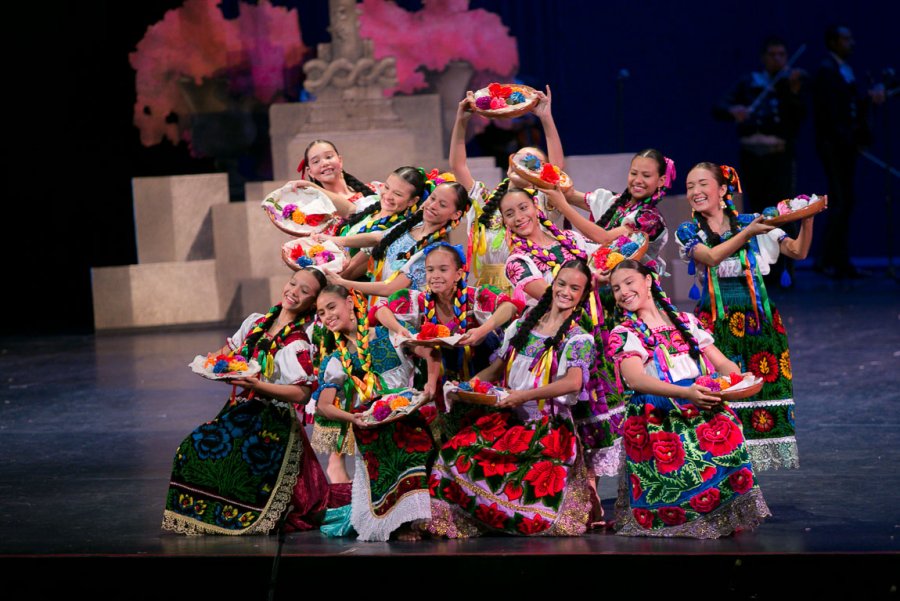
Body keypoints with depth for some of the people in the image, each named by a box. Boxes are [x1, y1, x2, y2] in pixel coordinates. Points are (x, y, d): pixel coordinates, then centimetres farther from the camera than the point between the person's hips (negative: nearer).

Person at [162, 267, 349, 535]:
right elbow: (229, 350, 23)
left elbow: (301, 393, -18)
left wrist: (256, 385, -26)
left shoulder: (297, 345, -9)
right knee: (193, 447, -11)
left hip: (271, 420, -7)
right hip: (241, 410, 7)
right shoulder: (256, 322, 10)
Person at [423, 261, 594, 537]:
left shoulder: (579, 340, 1)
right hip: (505, 418, 4)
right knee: (457, 454, -16)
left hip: (548, 426, -4)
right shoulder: (520, 327, 16)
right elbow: (495, 369, 19)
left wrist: (525, 396, -26)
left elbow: (574, 382, -15)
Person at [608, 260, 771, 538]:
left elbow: (722, 363, 15)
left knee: (725, 431, -27)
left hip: (703, 411, 4)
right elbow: (635, 379, -14)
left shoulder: (685, 323, 18)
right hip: (657, 420, -4)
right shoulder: (624, 335, 4)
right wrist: (686, 393, -30)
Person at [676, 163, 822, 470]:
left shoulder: (751, 222, 6)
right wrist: (748, 233, -25)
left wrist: (807, 219, -15)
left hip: (759, 322, 1)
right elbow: (711, 257, -15)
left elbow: (798, 251, 1)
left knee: (765, 389, -1)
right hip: (716, 324, -1)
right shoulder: (688, 232, 6)